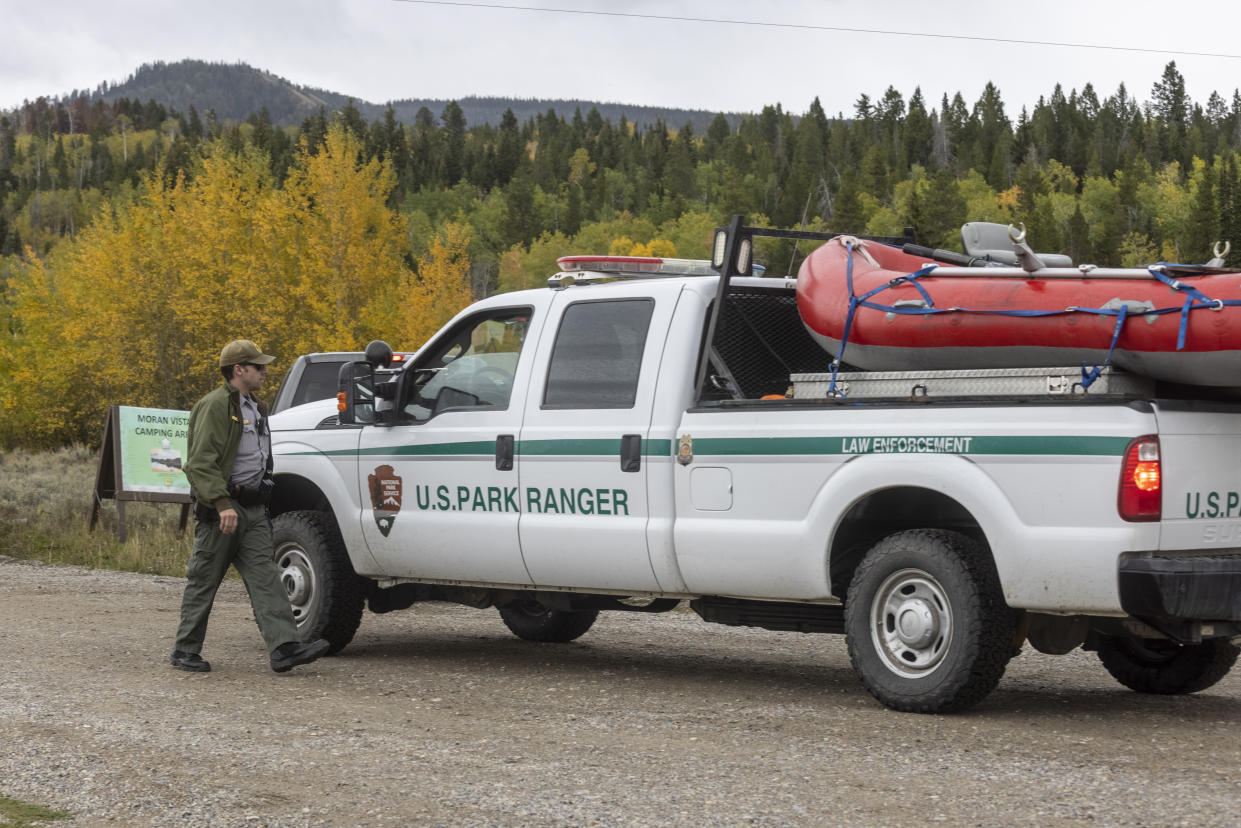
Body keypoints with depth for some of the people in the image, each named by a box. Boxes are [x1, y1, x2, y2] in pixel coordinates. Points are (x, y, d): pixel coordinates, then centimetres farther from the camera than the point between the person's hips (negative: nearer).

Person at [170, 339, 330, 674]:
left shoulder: (255, 409, 19)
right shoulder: (215, 406, -10)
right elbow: (201, 462, -18)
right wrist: (223, 504, -26)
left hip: (253, 508, 8)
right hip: (222, 509, -8)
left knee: (265, 576, -5)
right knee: (203, 583, 1)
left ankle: (285, 647, -15)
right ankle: (185, 651, 12)